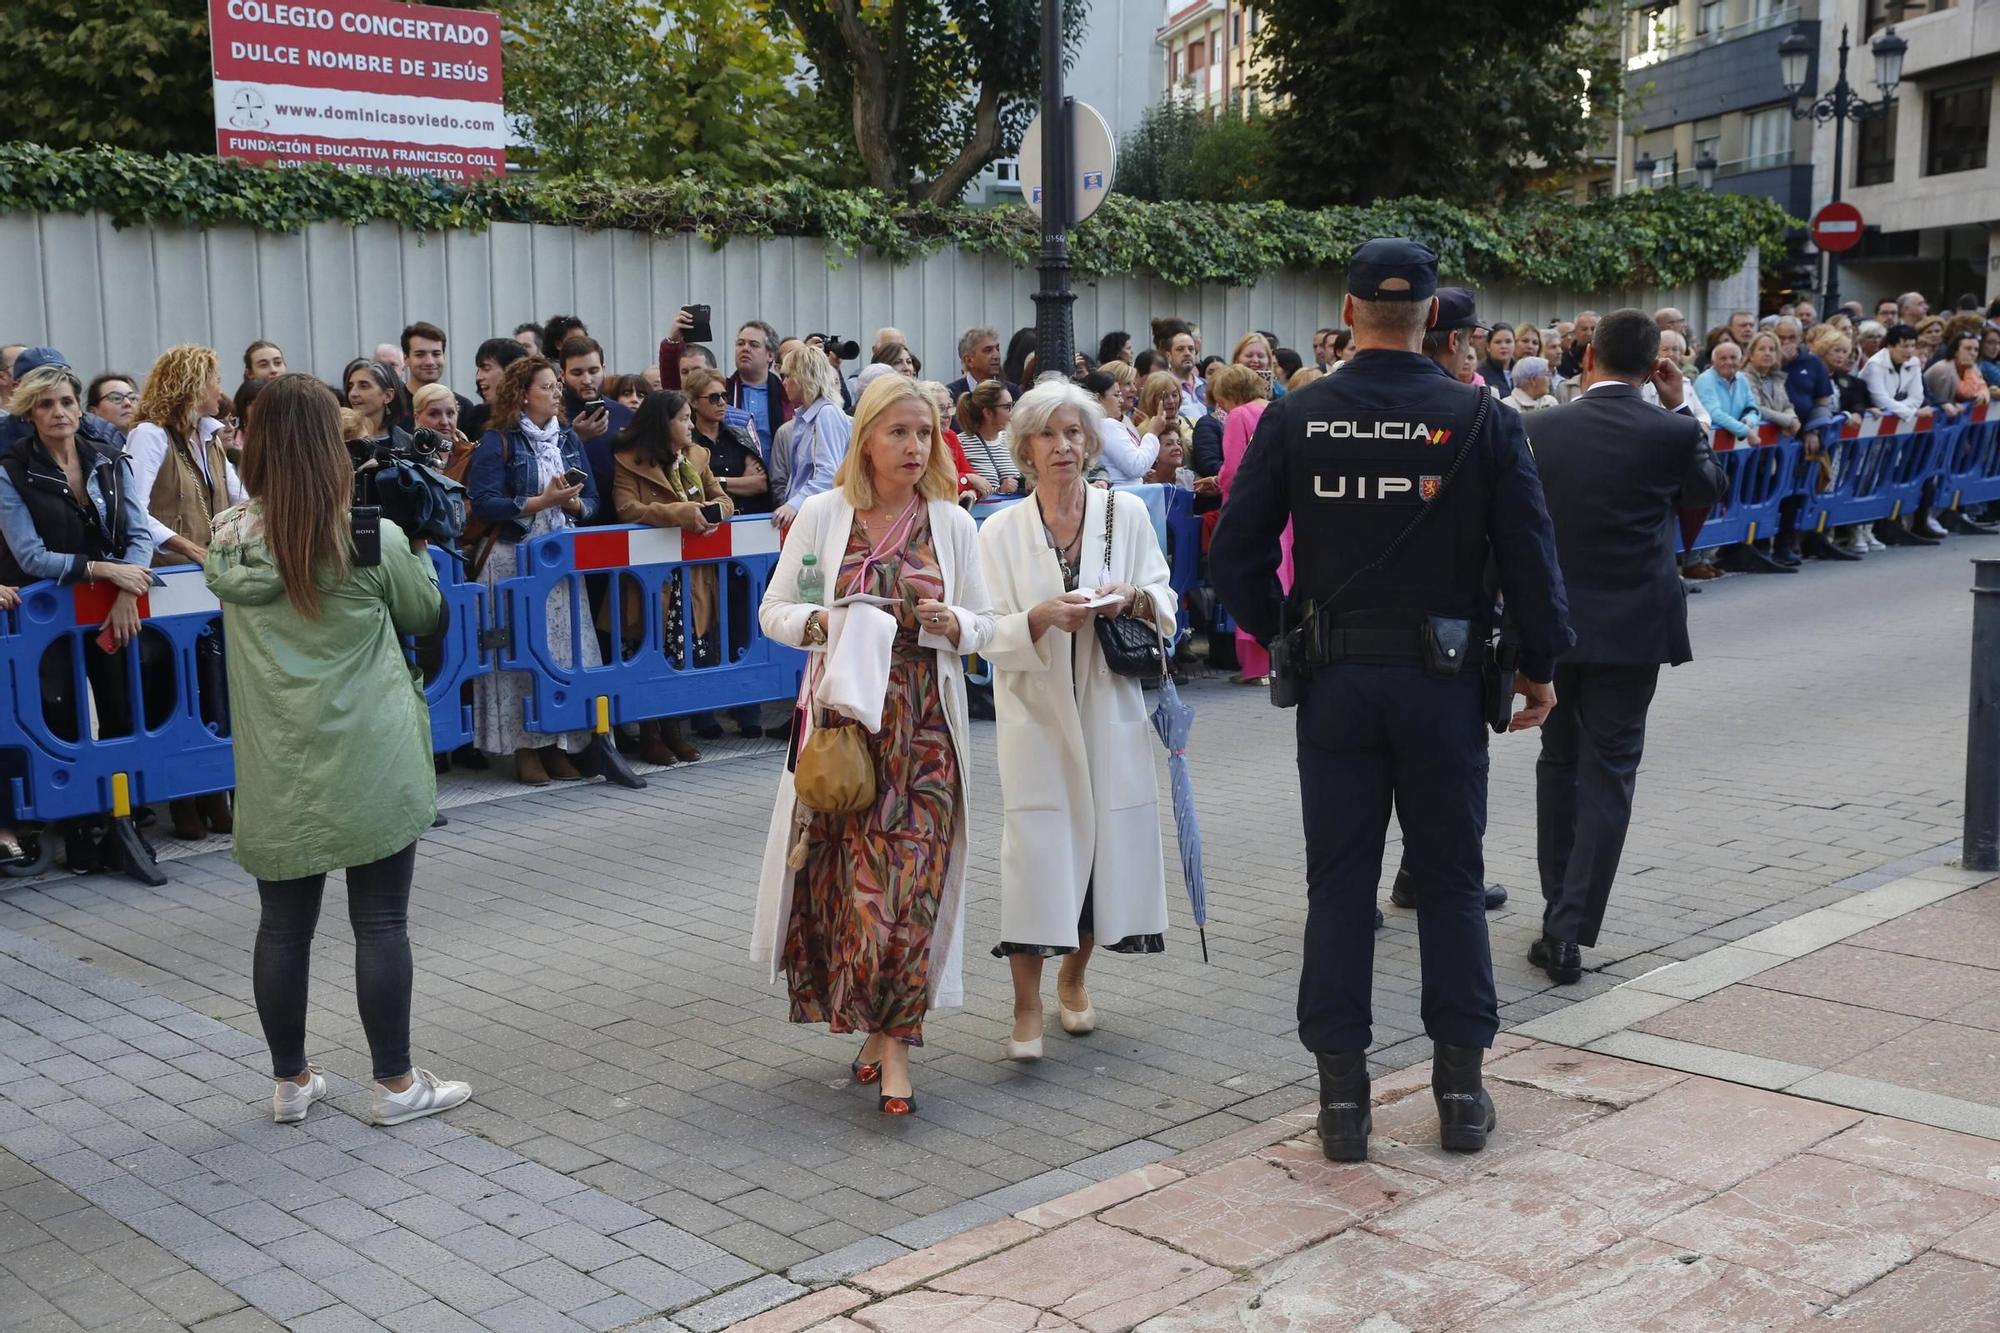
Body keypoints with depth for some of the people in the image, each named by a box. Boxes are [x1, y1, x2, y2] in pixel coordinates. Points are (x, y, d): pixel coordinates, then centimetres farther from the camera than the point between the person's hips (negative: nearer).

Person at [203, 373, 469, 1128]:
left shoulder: (226, 538, -1)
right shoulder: (367, 536, -11)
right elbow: (425, 613, 4)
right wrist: (415, 548, 17)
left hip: (275, 766, 4)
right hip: (367, 761, -4)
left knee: (283, 926, 12)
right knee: (380, 923, 5)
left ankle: (291, 1083, 24)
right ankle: (396, 1085, 14)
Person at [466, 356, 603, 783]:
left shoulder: (568, 438, 15)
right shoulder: (497, 441, -3)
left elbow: (591, 500, 14)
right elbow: (482, 503, -12)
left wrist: (572, 502, -9)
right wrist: (543, 501, -16)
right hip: (515, 561, -5)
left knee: (567, 649, 0)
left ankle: (558, 744, 8)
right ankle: (524, 748, 0)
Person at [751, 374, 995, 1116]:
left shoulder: (953, 523, 4)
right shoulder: (824, 514, 1)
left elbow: (985, 628, 8)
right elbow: (773, 611, 4)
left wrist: (951, 624, -14)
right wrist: (823, 622, -16)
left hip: (925, 724, 0)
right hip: (843, 714, 0)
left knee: (910, 879, -5)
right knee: (848, 874, 2)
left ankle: (889, 1035, 6)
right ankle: (888, 1032, 21)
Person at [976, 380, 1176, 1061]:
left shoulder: (1127, 513, 2)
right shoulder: (1000, 531, 0)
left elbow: (1167, 603, 6)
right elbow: (992, 636, -3)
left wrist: (1135, 599, -16)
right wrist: (1041, 617, -21)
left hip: (1109, 708, 2)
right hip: (1036, 711, -2)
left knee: (1107, 841, 6)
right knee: (1035, 846, -7)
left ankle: (1073, 978, 29)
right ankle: (1027, 1009, 3)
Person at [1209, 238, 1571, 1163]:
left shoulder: (1294, 419, -3)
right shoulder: (1481, 419, -6)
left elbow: (1236, 553, -1)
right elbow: (1529, 553, -4)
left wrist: (1278, 637, 14)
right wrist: (1541, 666, 8)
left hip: (1335, 679, 1)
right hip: (1442, 677, -1)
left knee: (1339, 884, 8)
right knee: (1450, 880, 12)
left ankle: (1342, 1097, 12)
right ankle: (1461, 1087, 17)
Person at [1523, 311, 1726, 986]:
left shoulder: (1538, 430, -3)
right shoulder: (1671, 432, -8)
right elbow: (1712, 488, 12)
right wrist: (1679, 405, 12)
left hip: (1552, 624, 2)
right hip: (1632, 627, -2)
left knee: (1558, 763, 17)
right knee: (1606, 775, 3)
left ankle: (1558, 915, 23)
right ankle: (1570, 932, -3)